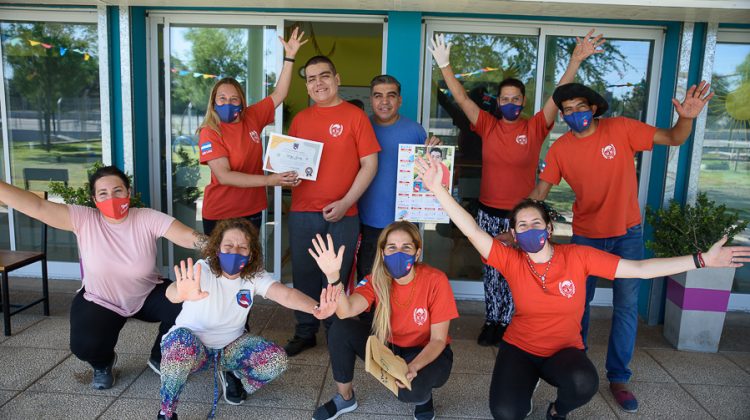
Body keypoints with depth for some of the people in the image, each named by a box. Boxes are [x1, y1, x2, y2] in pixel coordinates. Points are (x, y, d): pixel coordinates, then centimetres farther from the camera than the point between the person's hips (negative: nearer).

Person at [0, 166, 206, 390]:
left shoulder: (148, 219, -20)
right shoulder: (83, 219, -18)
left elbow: (188, 236, -29)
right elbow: (37, 206, -26)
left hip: (147, 296, 1)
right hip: (99, 301, 0)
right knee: (85, 345, -25)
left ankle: (159, 358, 11)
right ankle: (103, 363, 18)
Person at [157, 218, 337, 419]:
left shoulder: (255, 275, -15)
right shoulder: (203, 270, -25)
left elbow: (285, 294, -33)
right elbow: (172, 291, -46)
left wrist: (315, 309, -55)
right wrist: (182, 293, -73)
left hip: (230, 345, 4)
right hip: (192, 344, -3)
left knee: (276, 360, -20)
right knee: (181, 338, -38)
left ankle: (231, 375, 13)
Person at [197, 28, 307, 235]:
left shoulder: (252, 117, 0)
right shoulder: (209, 133, -14)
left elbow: (279, 94, 8)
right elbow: (223, 176, -23)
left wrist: (289, 57, 2)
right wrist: (269, 180, -29)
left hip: (252, 211, 5)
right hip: (220, 215, -5)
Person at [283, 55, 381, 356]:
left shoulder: (354, 115, -1)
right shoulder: (300, 119, 11)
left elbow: (369, 164, -5)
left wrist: (345, 202, -12)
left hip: (342, 214, -3)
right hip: (302, 212, 4)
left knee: (336, 277, 7)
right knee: (304, 275, 11)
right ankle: (305, 332, 28)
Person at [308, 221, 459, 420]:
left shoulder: (435, 280, -25)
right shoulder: (377, 280, -15)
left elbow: (438, 340, -18)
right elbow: (346, 311, -32)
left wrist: (413, 367, -35)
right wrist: (333, 275, -48)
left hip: (428, 354, -3)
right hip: (388, 347, 4)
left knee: (409, 389, -36)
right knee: (341, 329, -18)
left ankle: (424, 396, 4)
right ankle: (345, 397, 5)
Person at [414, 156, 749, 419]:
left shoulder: (578, 256, -12)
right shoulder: (511, 261, -14)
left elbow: (639, 269, -10)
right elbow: (472, 230, -24)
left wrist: (702, 260, -12)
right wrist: (437, 188, -35)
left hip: (565, 349, 1)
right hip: (519, 347, 0)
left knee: (584, 383, -34)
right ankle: (524, 384, 16)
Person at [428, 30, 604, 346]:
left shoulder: (535, 128, -4)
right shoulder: (487, 125, 0)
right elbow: (461, 98, -6)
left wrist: (576, 61, -24)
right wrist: (445, 65, -15)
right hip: (488, 213, 2)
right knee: (490, 271, 13)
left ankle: (508, 324, 24)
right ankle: (492, 322, 28)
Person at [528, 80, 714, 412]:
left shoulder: (621, 129, -12)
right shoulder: (560, 148, -8)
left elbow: (673, 139, -10)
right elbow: (539, 192, -6)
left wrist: (687, 118, -32)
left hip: (627, 234, -1)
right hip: (585, 235, 1)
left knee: (627, 306, 5)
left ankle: (618, 378, 20)